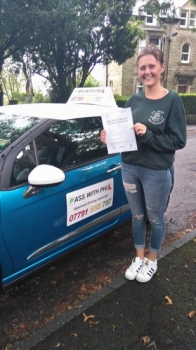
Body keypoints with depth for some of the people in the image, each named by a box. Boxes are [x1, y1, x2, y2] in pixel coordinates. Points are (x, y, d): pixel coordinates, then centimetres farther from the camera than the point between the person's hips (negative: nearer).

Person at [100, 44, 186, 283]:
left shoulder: (172, 101, -9)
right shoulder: (134, 100, 5)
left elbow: (178, 141, -13)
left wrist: (147, 135, -23)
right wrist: (110, 136, -9)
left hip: (156, 172, -4)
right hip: (129, 168, 5)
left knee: (155, 218, 14)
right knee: (137, 216, 18)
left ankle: (152, 260, 37)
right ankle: (138, 257, 39)